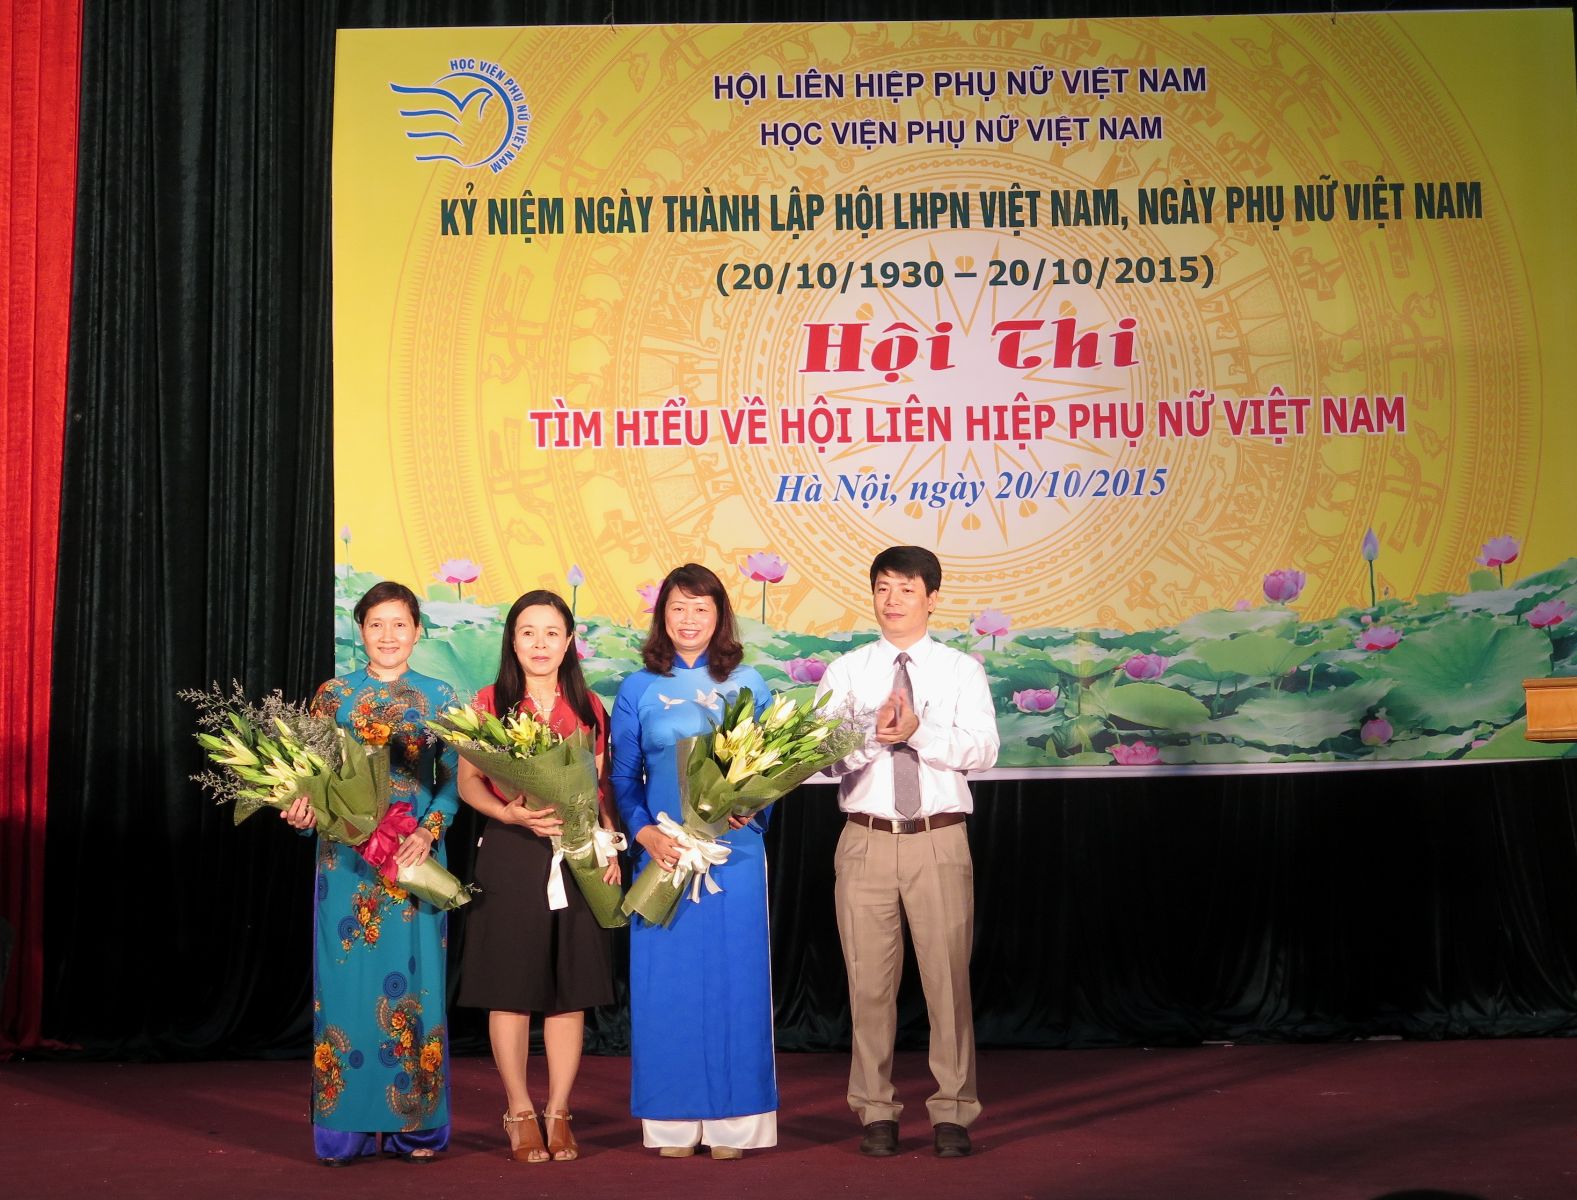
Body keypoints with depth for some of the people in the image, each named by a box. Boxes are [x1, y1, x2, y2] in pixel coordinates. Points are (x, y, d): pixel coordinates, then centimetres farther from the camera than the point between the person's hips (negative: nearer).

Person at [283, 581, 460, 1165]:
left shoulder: (440, 698, 7)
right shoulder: (334, 694, 7)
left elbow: (453, 782, 3)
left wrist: (427, 833, -12)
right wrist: (305, 807, -16)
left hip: (416, 857, 0)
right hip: (347, 859, 0)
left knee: (414, 982, 1)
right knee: (348, 981, 0)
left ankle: (416, 1124, 9)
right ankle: (345, 1126, 8)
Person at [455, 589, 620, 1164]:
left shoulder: (588, 707, 11)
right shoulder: (490, 702, 3)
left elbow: (600, 788, 13)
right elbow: (467, 781, 1)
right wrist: (509, 812, -16)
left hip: (575, 856, 2)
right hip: (509, 857, -2)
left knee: (571, 987, 3)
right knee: (512, 985, 0)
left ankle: (559, 1113, 14)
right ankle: (519, 1112, 13)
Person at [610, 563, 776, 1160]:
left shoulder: (747, 684, 7)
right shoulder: (638, 690, 7)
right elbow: (623, 778, 7)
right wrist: (645, 832, -9)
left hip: (734, 851, 0)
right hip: (663, 853, 0)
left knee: (734, 979, 1)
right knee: (666, 983, 2)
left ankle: (732, 1121, 11)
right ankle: (672, 1122, 13)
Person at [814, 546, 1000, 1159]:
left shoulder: (962, 671, 6)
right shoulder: (846, 672, 8)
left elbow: (981, 749, -8)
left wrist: (919, 731, -22)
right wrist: (875, 734, -21)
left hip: (939, 840, -1)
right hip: (866, 840, 1)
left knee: (948, 976, 0)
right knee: (869, 979, 4)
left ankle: (952, 1112, 12)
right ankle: (876, 1112, 16)